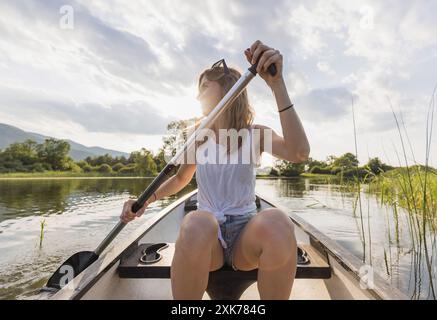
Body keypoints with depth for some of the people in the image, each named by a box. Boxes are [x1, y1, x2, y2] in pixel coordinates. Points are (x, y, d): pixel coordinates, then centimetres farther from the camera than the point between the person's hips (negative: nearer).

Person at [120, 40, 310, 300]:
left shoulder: (256, 134, 1)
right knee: (197, 223, -35)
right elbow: (181, 179, 21)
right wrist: (147, 199, 5)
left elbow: (299, 153, -19)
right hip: (204, 235, 2)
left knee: (277, 221, -35)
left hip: (245, 233, -1)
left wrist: (277, 84, -26)